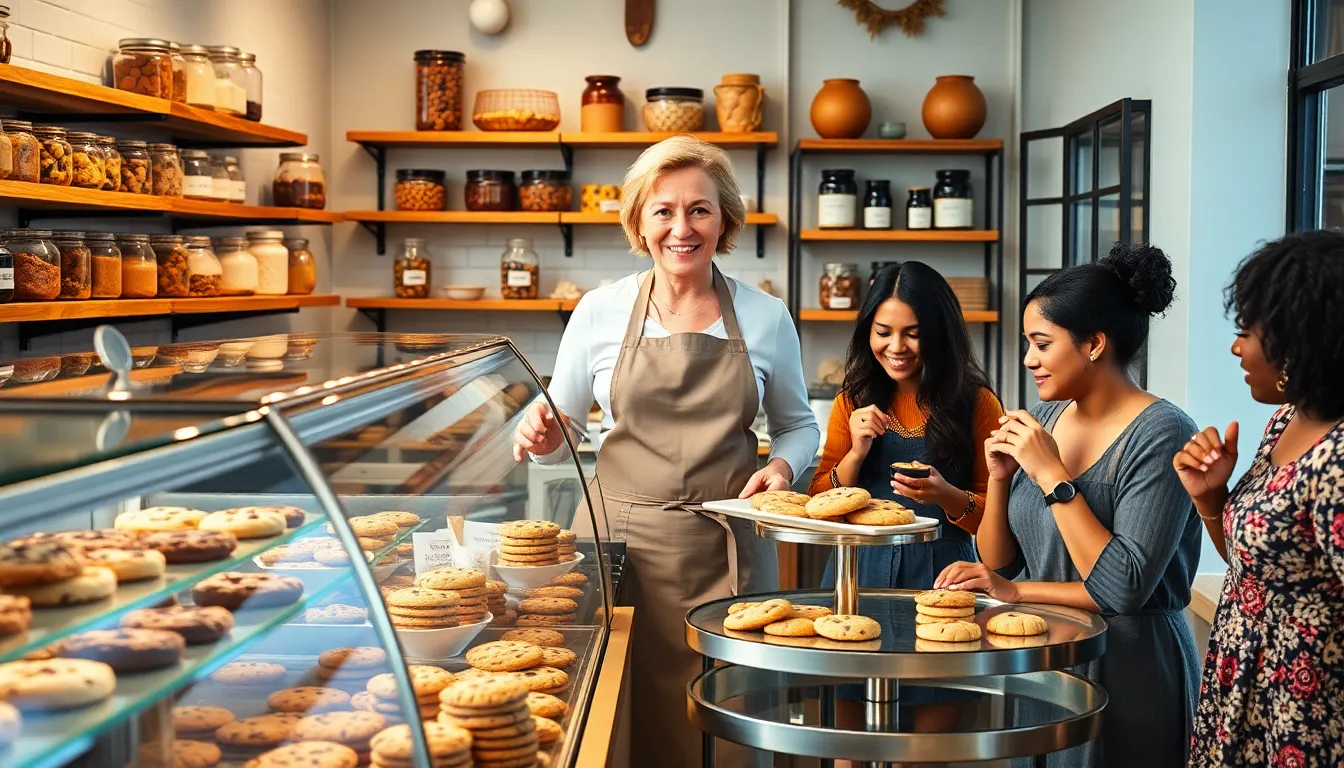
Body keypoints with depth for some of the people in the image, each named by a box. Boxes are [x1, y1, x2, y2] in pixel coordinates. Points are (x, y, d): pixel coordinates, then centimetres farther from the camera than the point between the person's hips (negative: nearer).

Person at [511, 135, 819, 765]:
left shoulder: (765, 317, 4)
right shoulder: (600, 311, 2)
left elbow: (798, 426, 15)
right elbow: (561, 431, 11)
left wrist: (782, 465, -5)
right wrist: (543, 434, -11)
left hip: (729, 552, 1)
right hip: (627, 544, 0)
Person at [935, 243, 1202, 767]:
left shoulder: (1160, 434, -16)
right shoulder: (1044, 420, 3)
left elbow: (1122, 588, -23)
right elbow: (997, 564, 7)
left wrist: (1051, 476, -19)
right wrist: (999, 480, -9)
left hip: (1126, 669, -6)